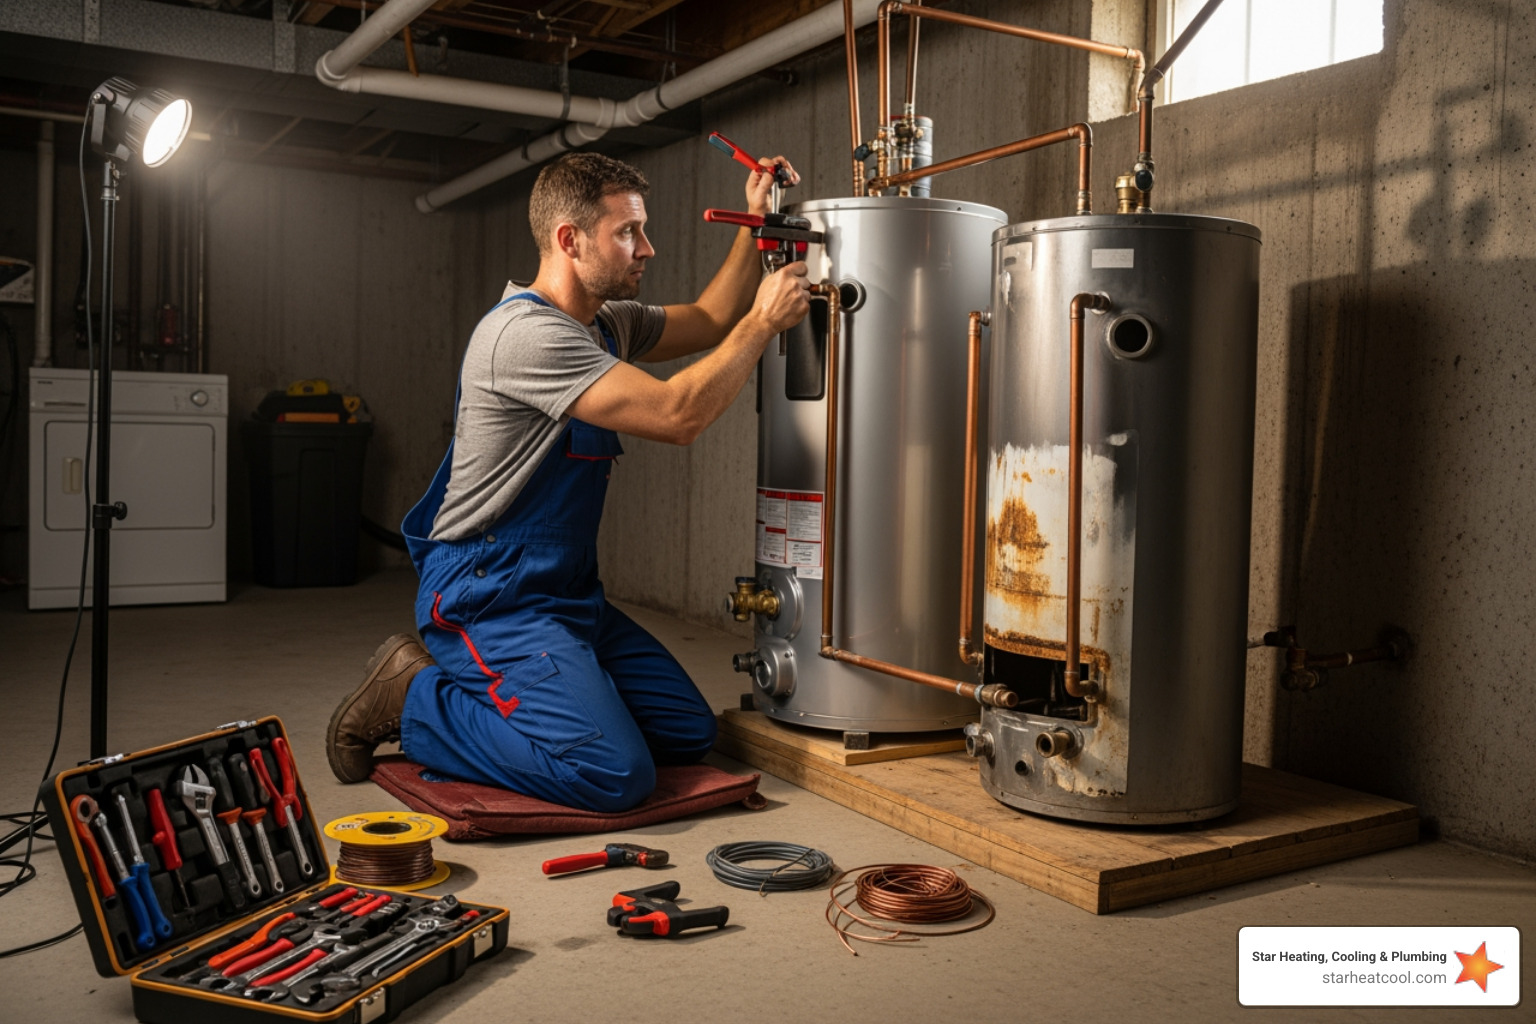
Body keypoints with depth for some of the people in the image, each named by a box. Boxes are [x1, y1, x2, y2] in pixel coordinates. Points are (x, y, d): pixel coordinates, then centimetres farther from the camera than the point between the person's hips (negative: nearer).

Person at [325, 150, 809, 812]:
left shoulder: (607, 322, 11)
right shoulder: (526, 332, -21)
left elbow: (707, 321, 22)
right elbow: (678, 414, -25)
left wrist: (754, 226, 10)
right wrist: (764, 321, -13)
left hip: (567, 595, 10)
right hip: (489, 599, -10)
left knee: (690, 735, 7)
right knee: (616, 774, -24)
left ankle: (502, 696, 16)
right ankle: (413, 700, -4)